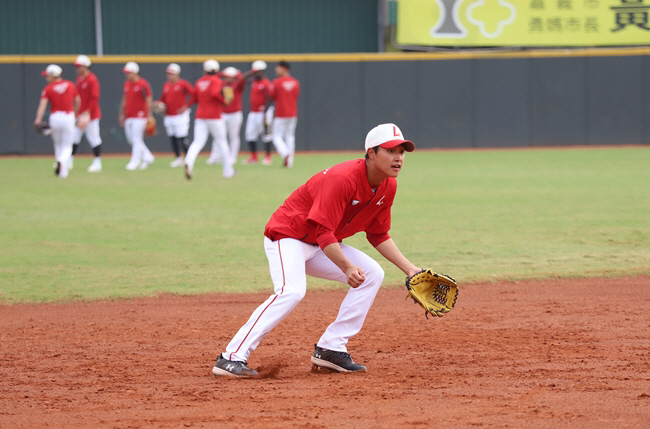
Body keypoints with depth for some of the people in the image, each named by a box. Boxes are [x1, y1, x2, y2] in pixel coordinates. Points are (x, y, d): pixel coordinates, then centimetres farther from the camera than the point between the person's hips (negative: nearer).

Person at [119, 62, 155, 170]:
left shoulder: (143, 84, -10)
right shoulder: (127, 84, 12)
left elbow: (149, 101, -11)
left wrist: (149, 116, -15)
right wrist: (122, 114, 18)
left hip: (140, 116, -8)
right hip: (129, 117, 8)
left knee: (137, 139, -7)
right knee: (131, 139, 10)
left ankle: (135, 161, -3)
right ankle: (147, 157, 20)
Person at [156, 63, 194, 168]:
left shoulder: (183, 84, -8)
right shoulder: (166, 85, 13)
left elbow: (193, 95, -11)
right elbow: (164, 98, 24)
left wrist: (186, 106, -17)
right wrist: (158, 103, 3)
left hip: (180, 115, -7)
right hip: (168, 116, 7)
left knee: (182, 138, -10)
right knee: (172, 138, 8)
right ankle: (178, 158, 17)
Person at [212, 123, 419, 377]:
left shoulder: (388, 186, -1)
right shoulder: (343, 179, -28)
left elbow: (379, 236, 10)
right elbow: (323, 232, -31)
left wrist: (410, 269, 4)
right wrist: (347, 268, -39)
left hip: (322, 246, 9)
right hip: (287, 235, -9)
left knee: (372, 274, 0)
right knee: (292, 290, -32)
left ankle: (331, 348, -1)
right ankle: (233, 358, -37)